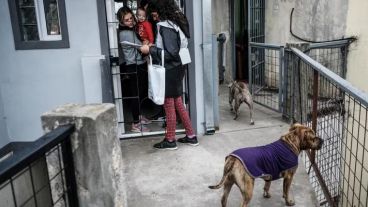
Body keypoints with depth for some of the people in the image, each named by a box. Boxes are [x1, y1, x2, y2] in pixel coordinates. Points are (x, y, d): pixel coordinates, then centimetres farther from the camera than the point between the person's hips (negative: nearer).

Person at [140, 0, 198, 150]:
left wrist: (150, 50, -16)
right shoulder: (171, 23, 10)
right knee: (178, 103, 16)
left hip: (169, 71, -9)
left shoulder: (165, 27, -18)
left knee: (169, 105, 3)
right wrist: (152, 47, 12)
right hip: (174, 70, 9)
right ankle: (191, 136, 24)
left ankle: (170, 140, 17)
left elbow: (171, 53, -22)